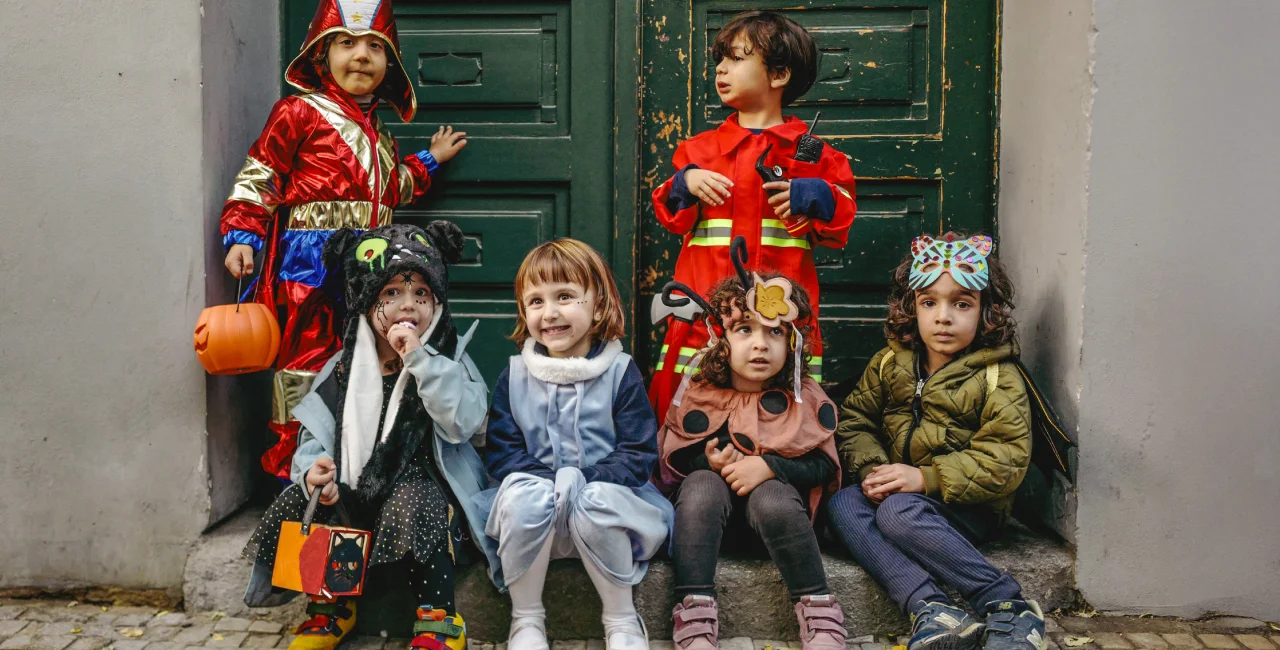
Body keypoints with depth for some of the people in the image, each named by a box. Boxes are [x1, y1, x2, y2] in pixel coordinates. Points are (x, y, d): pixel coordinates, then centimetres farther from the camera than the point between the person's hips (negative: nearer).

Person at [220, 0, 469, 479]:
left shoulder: (377, 130, 20)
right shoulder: (300, 112, -1)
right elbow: (258, 178, -4)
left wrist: (430, 160, 37)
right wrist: (241, 237, -14)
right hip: (311, 263, -6)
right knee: (306, 358, -4)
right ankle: (289, 468, 7)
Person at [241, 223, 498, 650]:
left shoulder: (448, 359, -3)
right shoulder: (343, 369, 5)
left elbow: (463, 422, -21)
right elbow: (315, 435, 3)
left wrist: (419, 357, -25)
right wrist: (313, 470, -21)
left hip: (423, 483, -4)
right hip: (355, 491, 4)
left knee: (413, 503, -35)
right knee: (300, 501, -18)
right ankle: (330, 605, 6)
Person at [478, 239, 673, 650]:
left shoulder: (620, 372, -2)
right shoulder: (515, 376, 4)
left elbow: (639, 455, -5)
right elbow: (500, 451, 1)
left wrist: (585, 481, -20)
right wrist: (548, 480, -17)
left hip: (604, 506, -1)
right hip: (535, 521, 2)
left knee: (596, 501, -34)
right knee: (522, 492, -31)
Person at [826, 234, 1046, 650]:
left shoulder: (999, 380, -6)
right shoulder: (889, 362, 8)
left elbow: (1004, 463, -14)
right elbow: (855, 420, 6)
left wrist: (926, 478, -23)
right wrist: (871, 468, -15)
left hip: (971, 507, -5)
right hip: (894, 489, 6)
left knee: (898, 512, -34)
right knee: (843, 503, -24)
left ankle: (1008, 605, -28)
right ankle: (930, 608, -39)